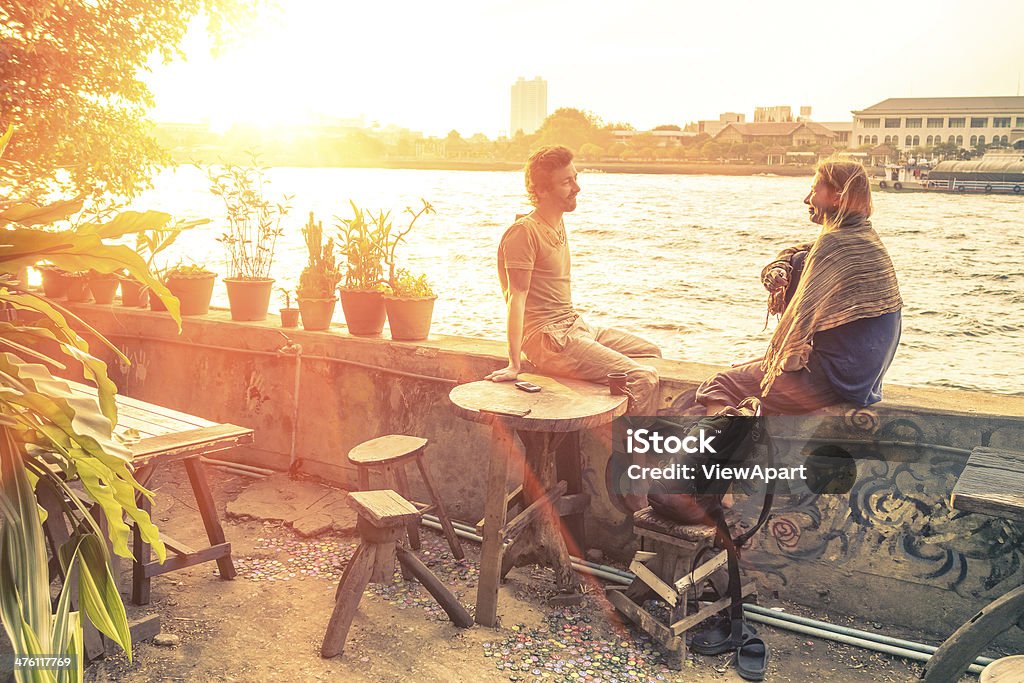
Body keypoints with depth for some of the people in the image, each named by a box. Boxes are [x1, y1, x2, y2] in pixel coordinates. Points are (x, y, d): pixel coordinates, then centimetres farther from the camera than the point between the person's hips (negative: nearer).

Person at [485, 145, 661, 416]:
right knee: (643, 379, -20)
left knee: (651, 353, 21)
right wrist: (514, 365, -27)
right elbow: (516, 298, -21)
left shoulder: (558, 224, 16)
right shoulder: (524, 231, -14)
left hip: (574, 325, 10)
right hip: (548, 339, -10)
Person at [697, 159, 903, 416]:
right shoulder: (864, 237, 13)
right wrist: (778, 269, -3)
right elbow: (794, 256, 20)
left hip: (835, 377, -10)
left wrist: (788, 355, 0)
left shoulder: (834, 243, -18)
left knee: (719, 387, -5)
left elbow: (804, 312, -17)